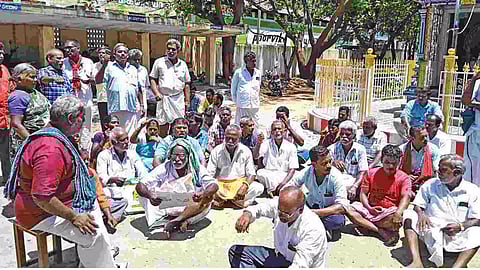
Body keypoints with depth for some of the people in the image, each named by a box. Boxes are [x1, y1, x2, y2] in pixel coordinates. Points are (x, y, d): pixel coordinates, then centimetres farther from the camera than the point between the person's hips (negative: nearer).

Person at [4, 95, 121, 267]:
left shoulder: (52, 135, 6)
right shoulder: (51, 149, -31)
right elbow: (42, 197, -35)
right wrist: (73, 217, -26)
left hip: (54, 201, 11)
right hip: (42, 214, -11)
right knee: (94, 235, -20)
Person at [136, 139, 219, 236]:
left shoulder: (197, 169, -8)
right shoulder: (164, 169, -9)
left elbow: (214, 185, -18)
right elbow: (140, 185, -15)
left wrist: (202, 194, -40)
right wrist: (150, 196, -38)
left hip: (190, 208, -1)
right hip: (167, 208, 1)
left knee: (208, 197, -27)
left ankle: (176, 221, -24)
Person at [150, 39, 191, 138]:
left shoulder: (183, 64, 13)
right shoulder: (159, 62, 7)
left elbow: (186, 84, 16)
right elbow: (152, 79, 8)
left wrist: (187, 101, 11)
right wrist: (157, 94, -6)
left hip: (179, 98, 2)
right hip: (163, 98, -1)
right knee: (164, 123, -1)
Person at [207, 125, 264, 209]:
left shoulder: (246, 151, -2)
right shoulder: (216, 151, -4)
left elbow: (251, 174, -3)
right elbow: (209, 174, -6)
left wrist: (245, 186, -24)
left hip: (240, 183, 1)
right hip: (220, 184, -1)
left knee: (259, 188, -27)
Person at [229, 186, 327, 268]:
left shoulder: (313, 229, -31)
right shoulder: (279, 205, -15)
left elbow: (299, 266, -34)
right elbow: (259, 208, 4)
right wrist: (247, 214, -20)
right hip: (279, 256, 7)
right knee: (236, 251, -3)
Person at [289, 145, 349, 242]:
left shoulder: (336, 176, -21)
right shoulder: (306, 172, -14)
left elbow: (342, 206, -26)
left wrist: (315, 212, -34)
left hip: (330, 211, -3)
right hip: (311, 206, 3)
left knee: (338, 219, -36)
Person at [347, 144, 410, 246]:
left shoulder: (404, 178, -3)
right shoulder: (371, 173, 5)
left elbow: (405, 198, -18)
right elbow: (363, 193, 5)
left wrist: (398, 214, -37)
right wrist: (369, 208, -15)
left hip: (389, 212, -3)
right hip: (371, 209, 3)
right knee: (350, 209, -23)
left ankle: (365, 225, -18)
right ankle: (381, 231, -27)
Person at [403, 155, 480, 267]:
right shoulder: (430, 185, 9)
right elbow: (417, 205, 10)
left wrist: (460, 226, -19)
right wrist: (421, 214, -14)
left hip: (457, 234, -1)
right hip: (431, 230, 2)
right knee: (409, 215, -23)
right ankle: (417, 262, -37)